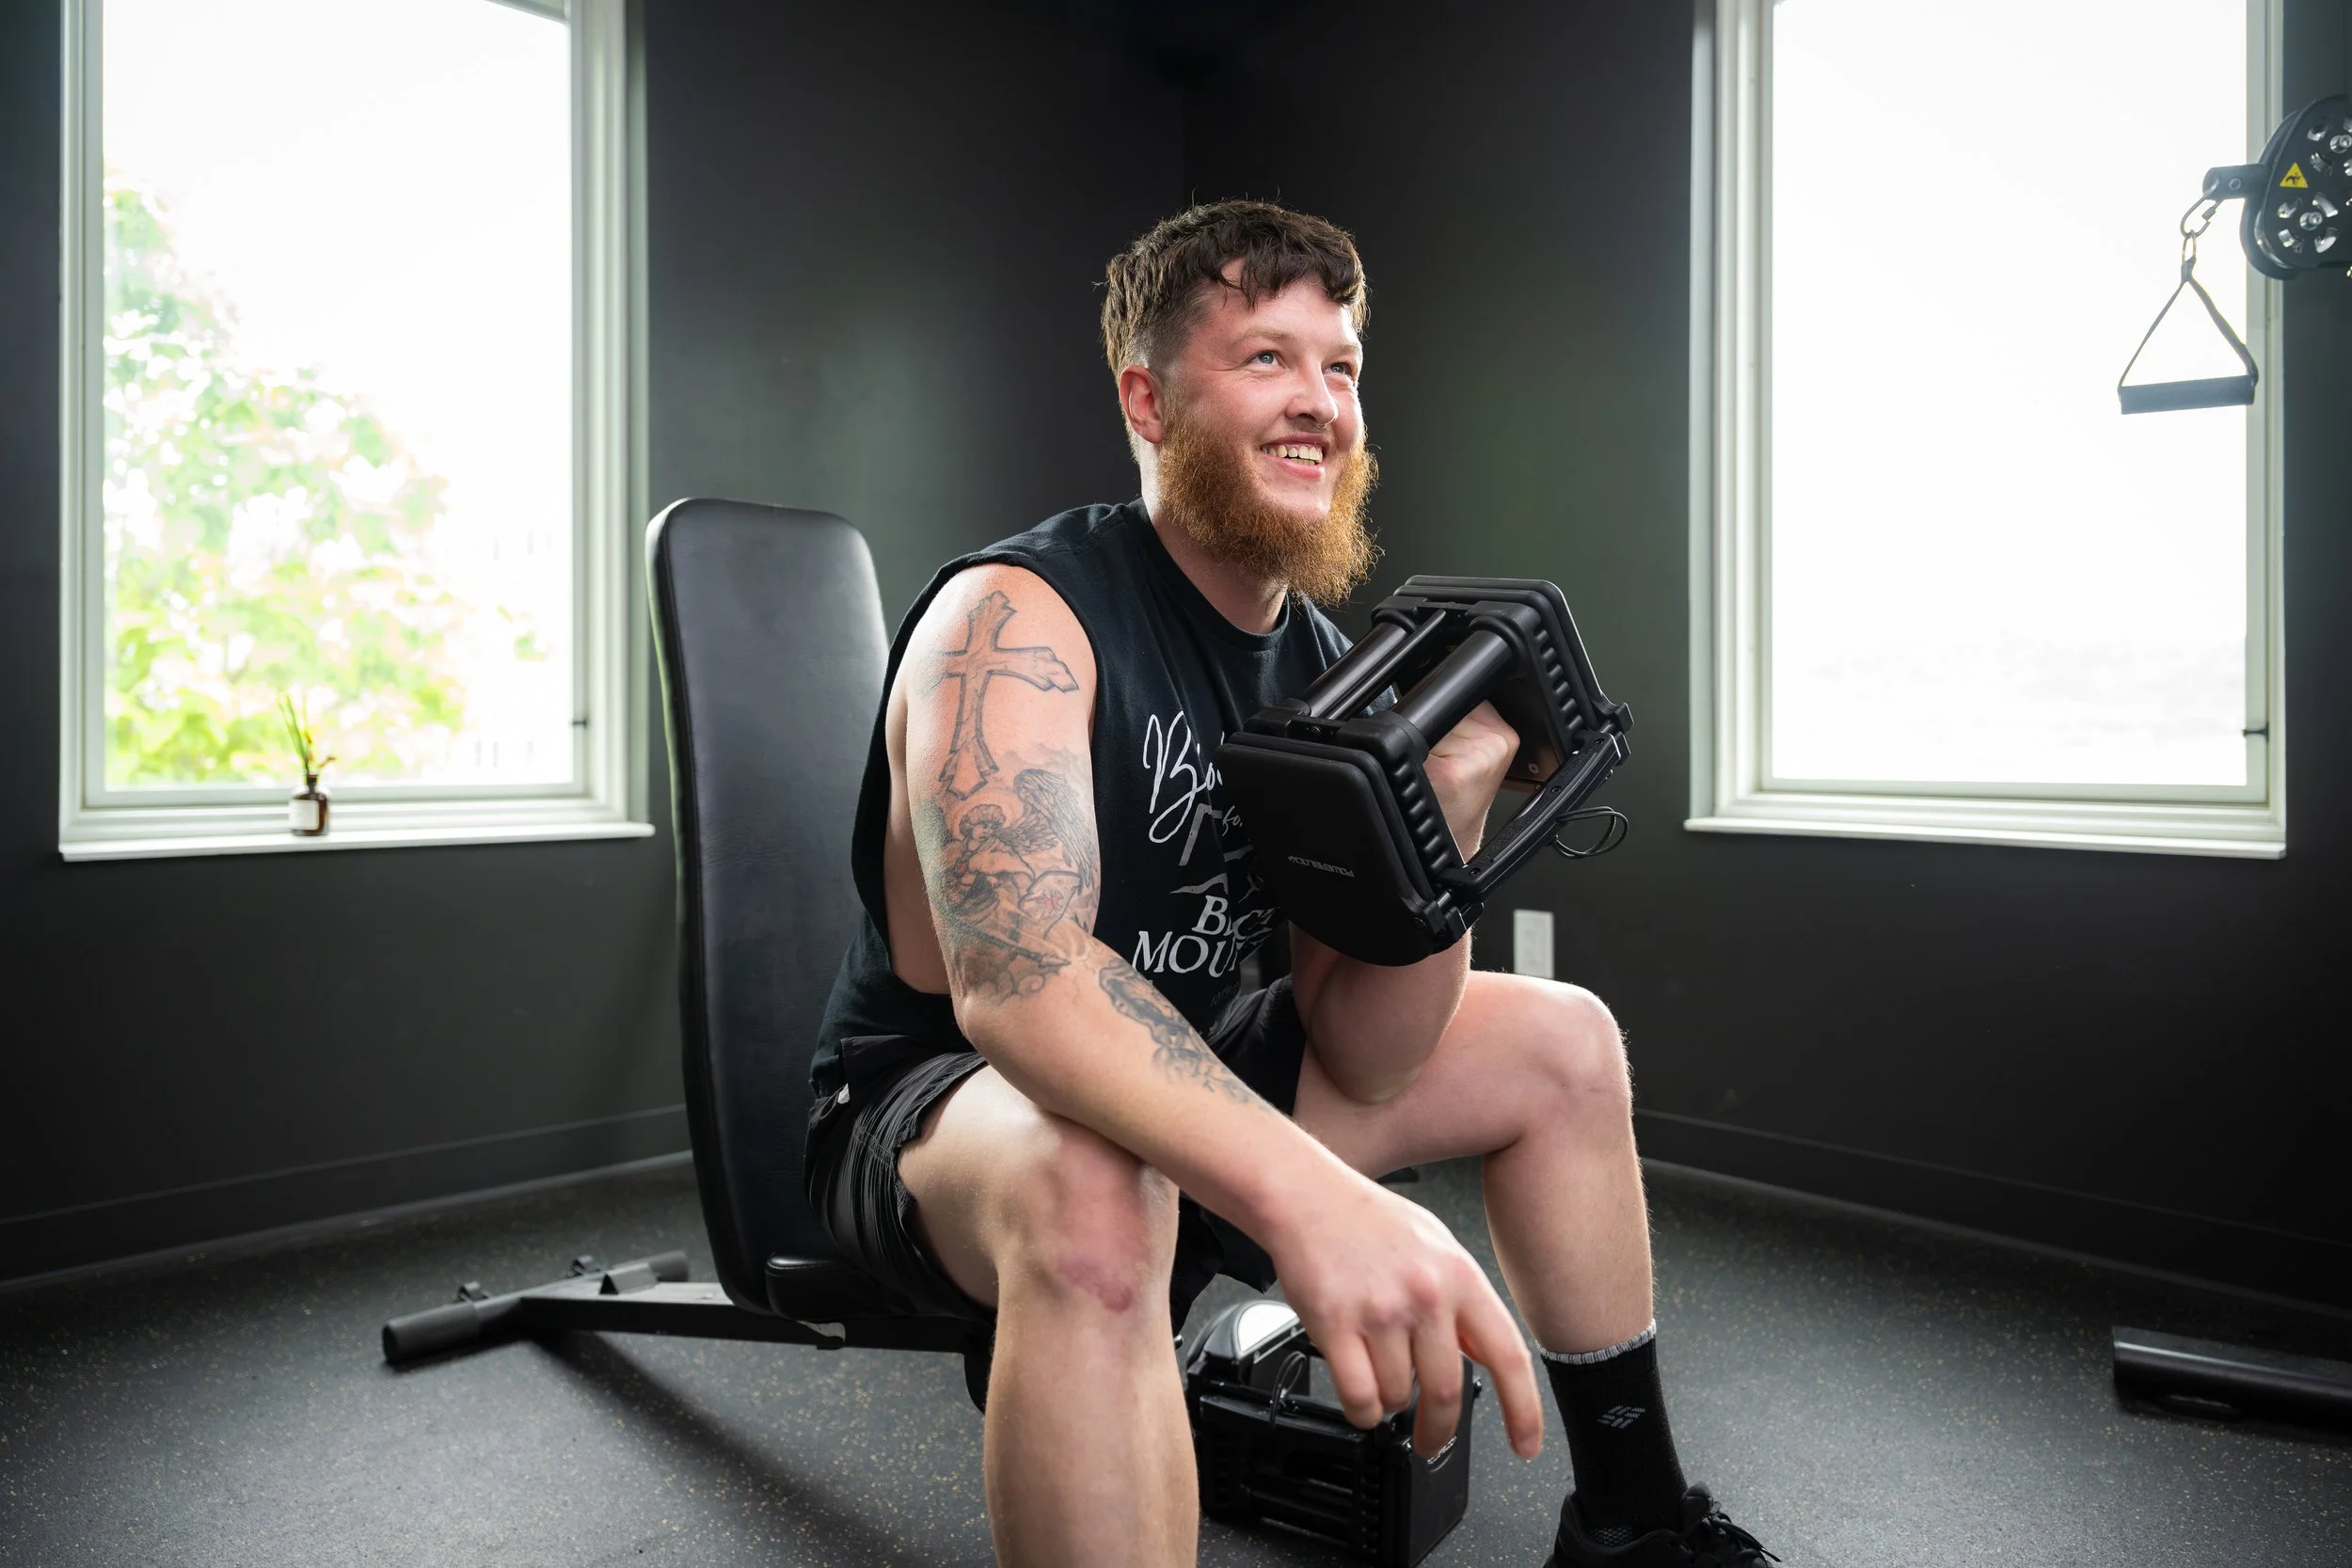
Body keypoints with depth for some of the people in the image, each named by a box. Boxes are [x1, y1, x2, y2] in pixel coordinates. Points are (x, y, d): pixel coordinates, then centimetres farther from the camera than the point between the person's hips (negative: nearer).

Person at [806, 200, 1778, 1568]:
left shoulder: (1329, 670, -3)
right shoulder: (1018, 617, -23)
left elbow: (1364, 1053, -7)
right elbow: (1014, 979, -39)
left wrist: (1443, 812, -23)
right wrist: (1310, 1196, -51)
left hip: (1179, 1086, 7)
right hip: (938, 1097, -7)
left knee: (1565, 1044, 9)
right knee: (1095, 1195, -43)